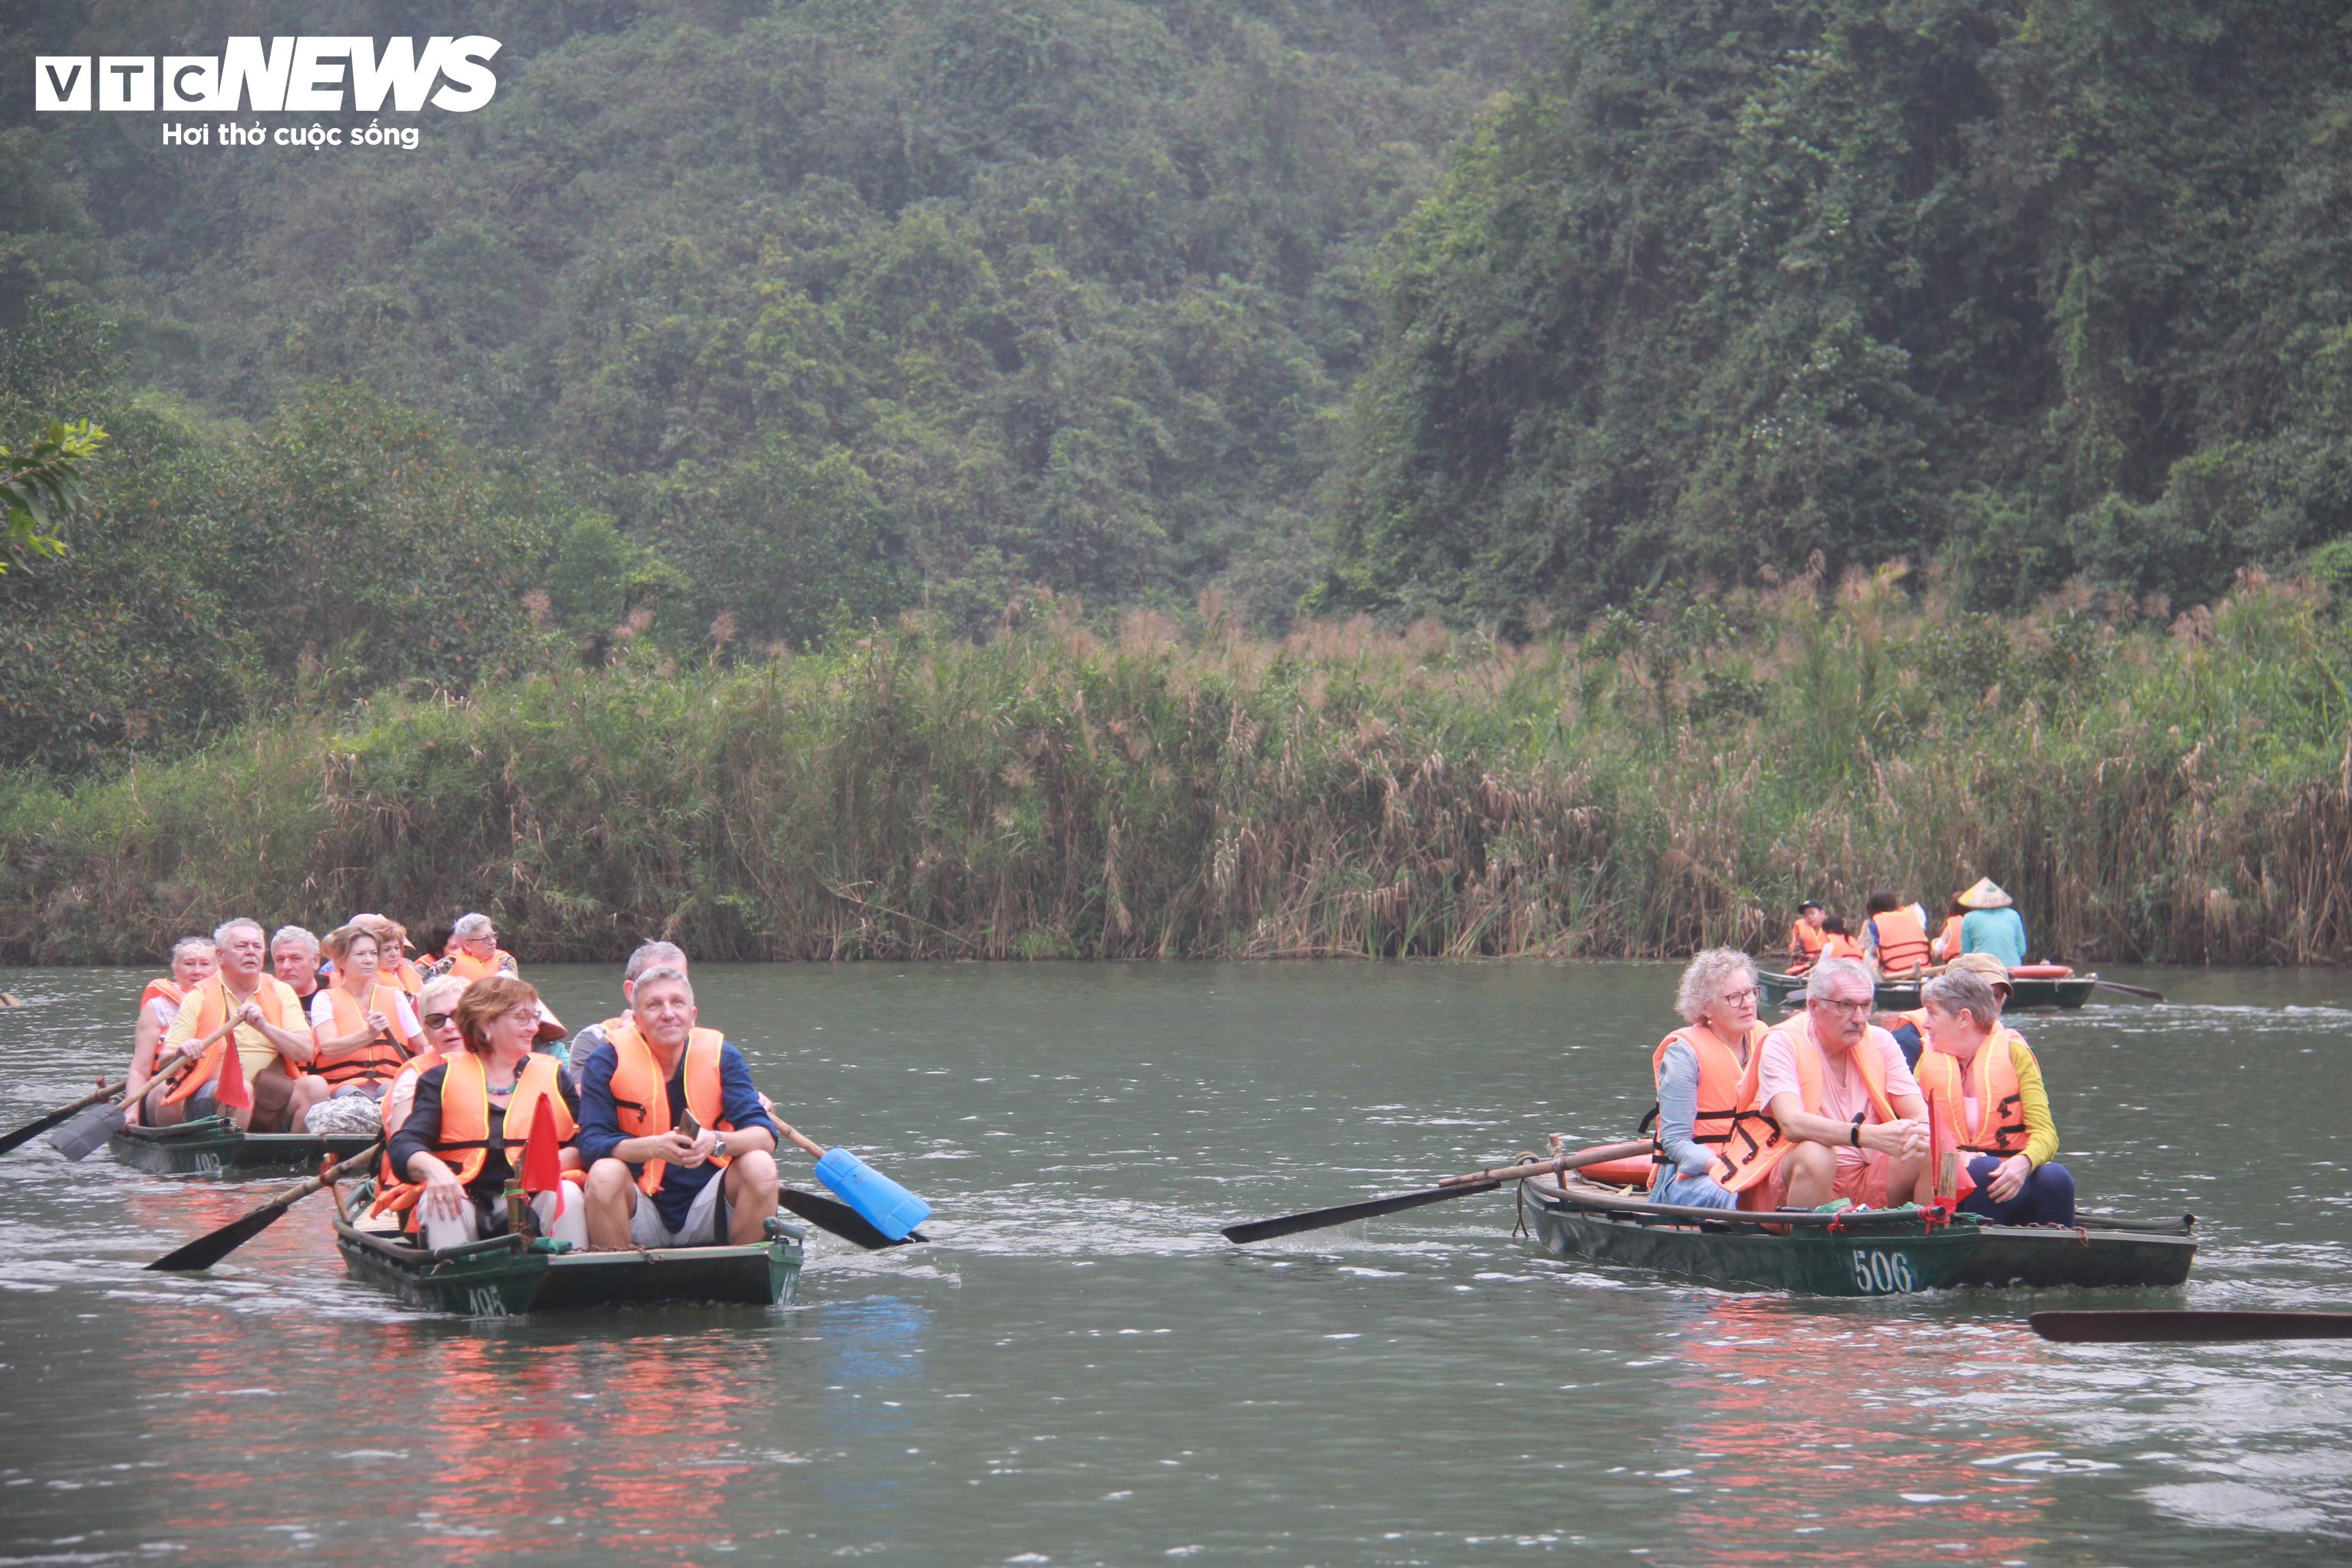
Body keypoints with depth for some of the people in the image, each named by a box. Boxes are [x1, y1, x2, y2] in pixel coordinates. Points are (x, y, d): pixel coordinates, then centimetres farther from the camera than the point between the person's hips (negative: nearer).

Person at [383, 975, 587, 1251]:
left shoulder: (551, 1075, 18)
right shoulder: (443, 1079, 12)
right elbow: (404, 1145, -2)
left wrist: (552, 1162, -15)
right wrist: (433, 1168, -25)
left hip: (532, 1207, 1)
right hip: (467, 1203, -1)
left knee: (568, 1196, -28)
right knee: (441, 1201, -31)